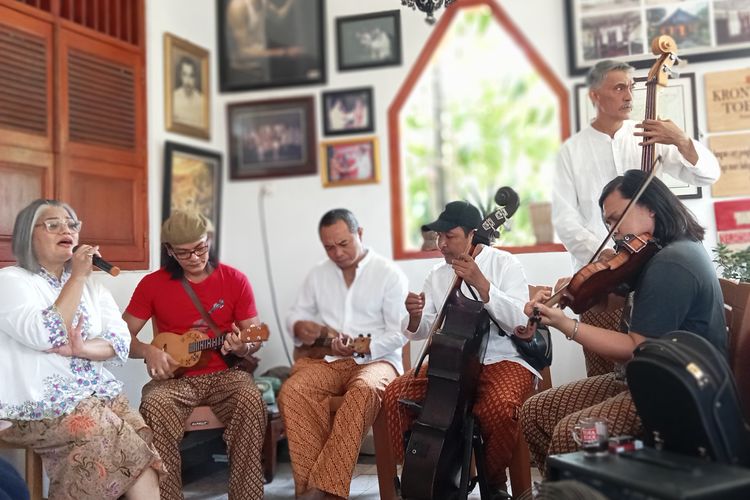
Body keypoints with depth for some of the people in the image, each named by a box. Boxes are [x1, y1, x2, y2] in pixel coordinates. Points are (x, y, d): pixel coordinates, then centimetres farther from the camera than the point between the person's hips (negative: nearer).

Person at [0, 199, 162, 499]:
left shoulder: (92, 286, 16)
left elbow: (122, 344, 4)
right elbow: (48, 337, -18)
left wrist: (81, 348, -16)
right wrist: (77, 277, -15)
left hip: (99, 394, 5)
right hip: (39, 405, -5)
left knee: (139, 439, -22)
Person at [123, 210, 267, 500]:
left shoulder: (234, 280, 1)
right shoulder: (153, 284, 2)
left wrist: (242, 347, -19)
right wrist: (148, 351, -15)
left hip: (223, 373, 0)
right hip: (174, 377, 0)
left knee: (251, 400, -32)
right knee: (155, 407, -33)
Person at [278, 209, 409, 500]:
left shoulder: (390, 274, 1)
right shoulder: (318, 274, 16)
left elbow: (399, 333, -4)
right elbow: (296, 314, 21)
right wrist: (300, 327, -4)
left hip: (375, 359, -3)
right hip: (326, 360, 4)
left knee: (365, 389, -39)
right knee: (292, 391, -29)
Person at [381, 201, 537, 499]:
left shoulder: (504, 263, -4)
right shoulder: (437, 275, 11)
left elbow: (521, 321, -17)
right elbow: (423, 332, 10)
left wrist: (480, 283, -25)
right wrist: (416, 317, -14)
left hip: (502, 360, -4)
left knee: (499, 406, -35)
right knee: (395, 395, -16)